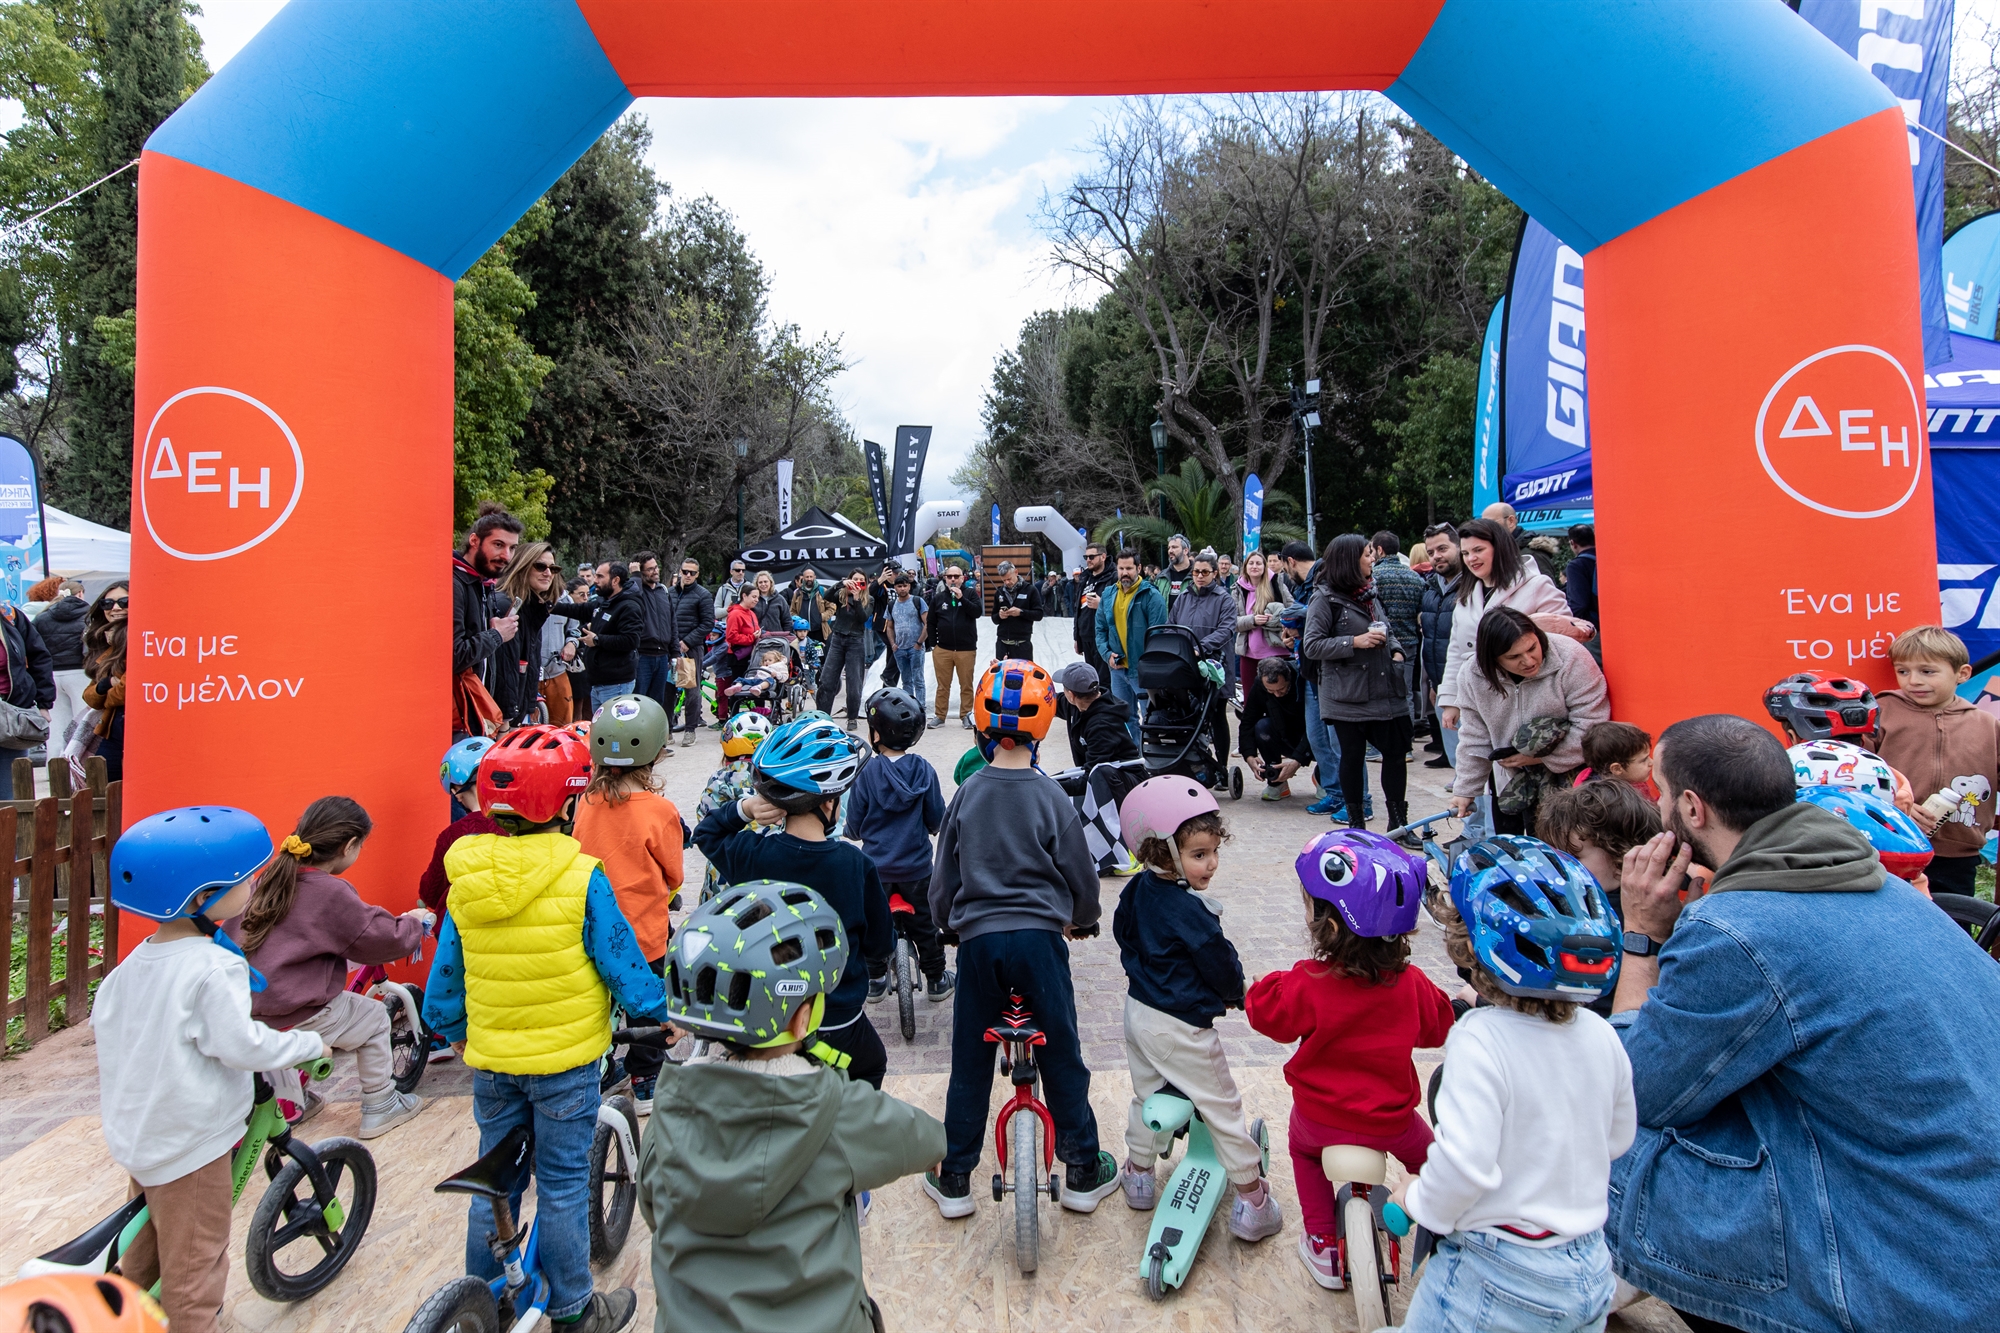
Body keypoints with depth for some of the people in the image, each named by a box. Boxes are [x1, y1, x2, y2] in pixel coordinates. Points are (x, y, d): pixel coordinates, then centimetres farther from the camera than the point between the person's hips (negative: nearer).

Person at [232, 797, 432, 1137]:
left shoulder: (270, 880, 3)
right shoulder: (331, 892, -19)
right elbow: (383, 938, -14)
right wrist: (414, 922, 6)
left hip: (247, 1007, 8)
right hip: (294, 1018, -8)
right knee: (374, 1018, 14)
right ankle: (379, 1108, 22)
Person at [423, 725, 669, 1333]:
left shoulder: (466, 880, -5)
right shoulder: (581, 878, -20)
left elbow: (444, 977, 4)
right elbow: (622, 963, -14)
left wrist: (455, 1032, 22)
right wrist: (659, 1015, 2)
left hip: (491, 1059, 5)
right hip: (566, 1060, -4)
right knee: (563, 1184, 10)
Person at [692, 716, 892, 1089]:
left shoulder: (750, 856, -17)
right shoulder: (856, 864, -21)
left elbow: (705, 833, 6)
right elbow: (881, 944, -8)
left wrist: (744, 808, -12)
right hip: (838, 1024, -2)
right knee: (871, 1065, 31)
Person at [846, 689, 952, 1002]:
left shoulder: (867, 772, -15)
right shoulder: (924, 770, -10)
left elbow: (854, 823, -8)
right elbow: (936, 818, -2)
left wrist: (849, 833, 15)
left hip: (876, 866, -1)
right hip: (916, 866, 1)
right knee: (925, 923, 16)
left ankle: (875, 980, 28)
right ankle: (936, 979, 27)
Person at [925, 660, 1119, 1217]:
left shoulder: (967, 793, -2)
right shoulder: (1051, 796, -8)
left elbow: (944, 875, 7)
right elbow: (1080, 873, 1)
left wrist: (947, 920, 26)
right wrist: (1081, 919, 22)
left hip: (978, 937, 2)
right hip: (1039, 936, -1)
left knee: (970, 1060, 14)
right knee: (1061, 1056, 13)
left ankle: (954, 1180, 25)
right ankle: (1082, 1171, 25)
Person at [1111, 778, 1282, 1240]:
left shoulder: (1136, 890, -3)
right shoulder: (1189, 910, -27)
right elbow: (1220, 963, -16)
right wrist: (1236, 995, 5)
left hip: (1139, 1008, 8)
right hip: (1180, 1027, -8)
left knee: (1147, 1094, 26)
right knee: (1222, 1109, 7)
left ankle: (1138, 1174, 42)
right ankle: (1252, 1202, 18)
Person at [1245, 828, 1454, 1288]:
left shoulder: (1308, 984, -26)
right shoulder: (1410, 984, -17)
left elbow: (1266, 1013, -10)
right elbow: (1437, 1026, 3)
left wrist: (1269, 983, 8)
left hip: (1320, 1120, -1)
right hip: (1392, 1121, 1)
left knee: (1303, 1147, 31)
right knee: (1425, 1155, 32)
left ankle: (1323, 1246, 30)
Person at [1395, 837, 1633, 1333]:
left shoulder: (1479, 1040, -27)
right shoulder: (1600, 1035, -6)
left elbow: (1465, 1163, -30)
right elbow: (1619, 1139, 8)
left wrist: (1415, 1199, -12)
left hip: (1496, 1278, -6)